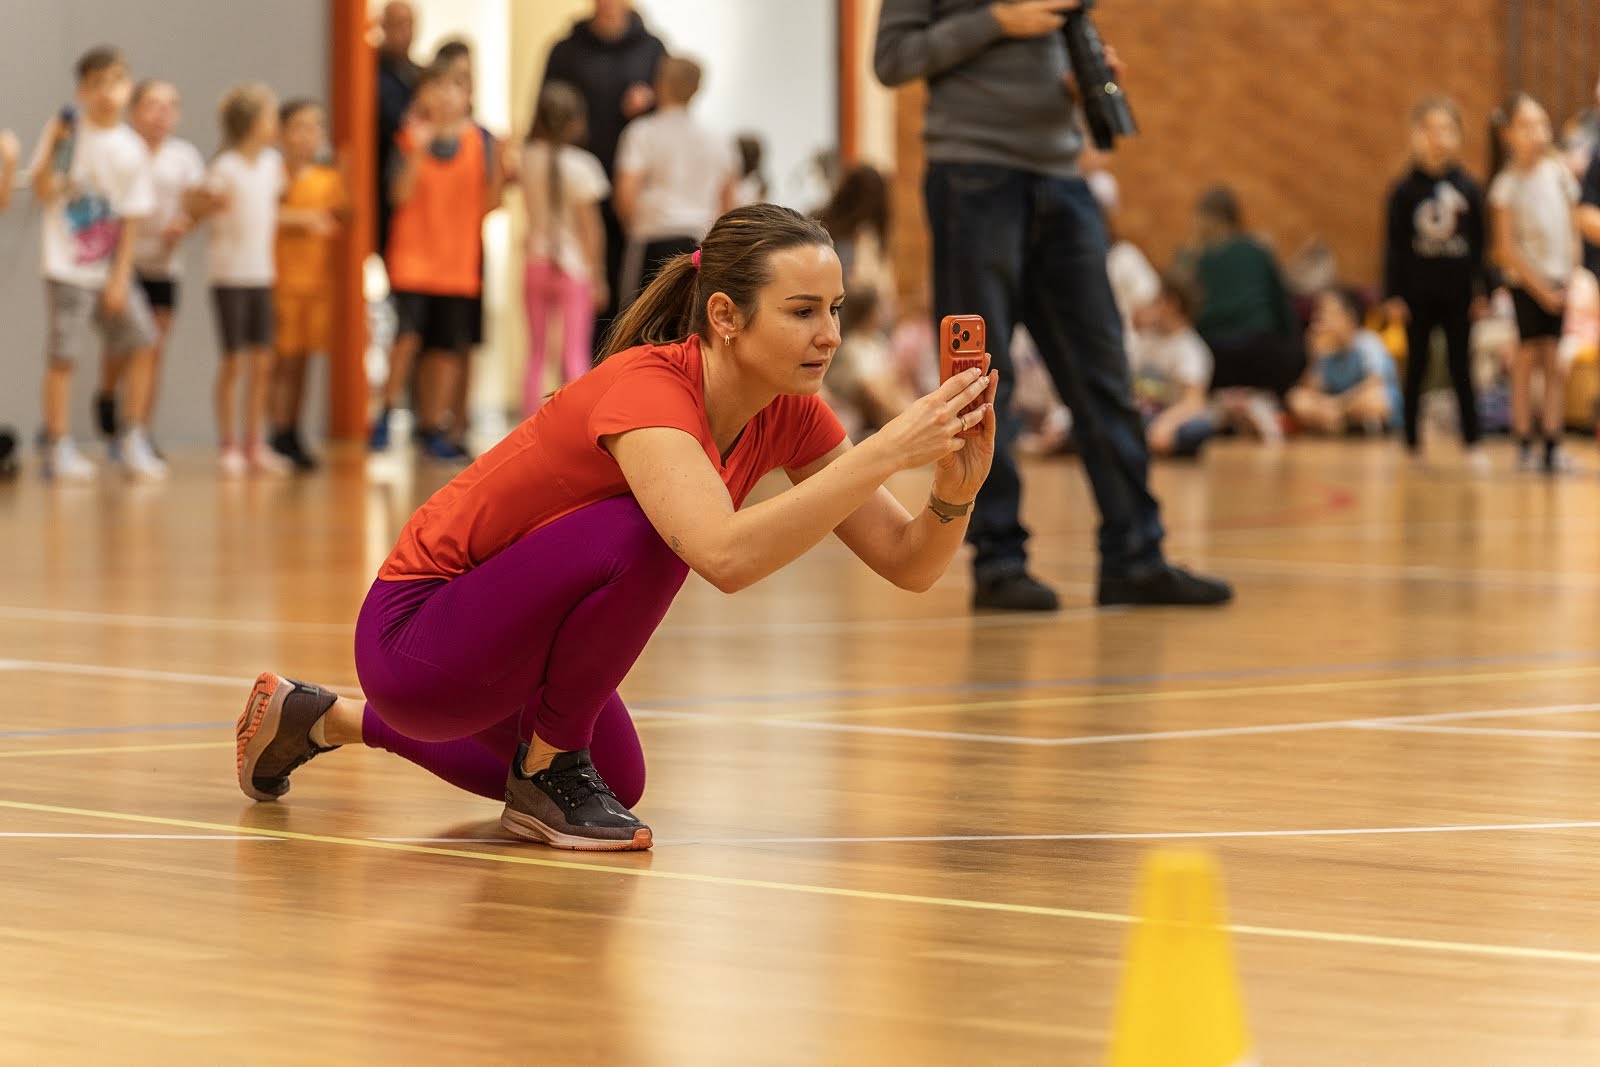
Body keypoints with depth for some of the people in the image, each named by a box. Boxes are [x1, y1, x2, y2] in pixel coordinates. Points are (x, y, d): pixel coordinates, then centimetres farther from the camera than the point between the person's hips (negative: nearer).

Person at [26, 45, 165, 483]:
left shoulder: (132, 149, 1)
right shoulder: (67, 131, -6)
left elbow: (132, 218, 2)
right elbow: (42, 194, -9)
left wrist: (120, 278, -3)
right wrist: (51, 152, -25)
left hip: (112, 269, 4)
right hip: (67, 266, -4)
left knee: (142, 344, 0)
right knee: (63, 356, -5)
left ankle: (134, 441, 11)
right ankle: (58, 448, 5)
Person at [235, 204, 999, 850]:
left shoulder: (788, 414, -8)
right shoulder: (647, 386, -31)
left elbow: (908, 564, -9)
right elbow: (727, 555, -48)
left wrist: (957, 486, -29)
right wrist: (887, 451, -48)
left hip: (507, 632, 9)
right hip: (415, 637, -9)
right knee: (645, 533, -32)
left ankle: (323, 720, 40)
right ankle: (548, 769, -8)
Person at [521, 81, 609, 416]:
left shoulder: (527, 160, -3)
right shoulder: (580, 166, -13)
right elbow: (590, 227, -11)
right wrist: (597, 277, -4)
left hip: (536, 263, 4)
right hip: (574, 266, -4)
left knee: (536, 354, 10)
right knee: (575, 354, -2)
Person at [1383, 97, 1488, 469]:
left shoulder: (1468, 188, 0)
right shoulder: (1405, 190, -3)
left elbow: (1480, 243, 4)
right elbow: (1393, 246, -1)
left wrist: (1481, 290, 0)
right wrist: (1393, 295, -5)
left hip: (1458, 295, 0)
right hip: (1418, 294, 0)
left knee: (1461, 368, 3)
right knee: (1416, 368, 7)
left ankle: (1472, 442, 7)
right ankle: (1413, 444, 16)